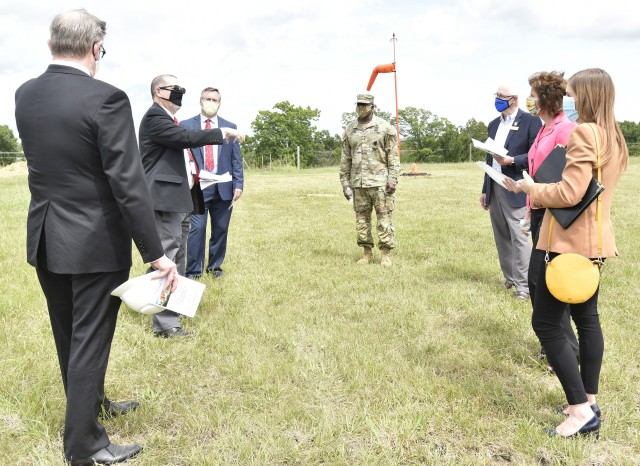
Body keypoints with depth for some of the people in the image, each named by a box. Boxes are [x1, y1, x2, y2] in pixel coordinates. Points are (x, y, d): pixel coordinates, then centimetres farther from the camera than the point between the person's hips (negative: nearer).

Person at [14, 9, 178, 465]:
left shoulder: (25, 95, 2)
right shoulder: (106, 98, -19)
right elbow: (128, 184, -22)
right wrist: (156, 253, -17)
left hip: (45, 239, 7)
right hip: (94, 243, -7)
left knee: (68, 336, 21)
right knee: (89, 341, 6)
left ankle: (90, 404, 44)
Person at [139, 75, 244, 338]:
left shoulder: (169, 119, 21)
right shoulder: (154, 116, -10)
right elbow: (185, 138, -22)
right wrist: (222, 133, -17)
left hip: (181, 197, 11)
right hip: (166, 197, -11)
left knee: (177, 254, 20)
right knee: (167, 256, -11)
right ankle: (165, 324, -8)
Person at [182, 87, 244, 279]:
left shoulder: (230, 127, 11)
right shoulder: (186, 125, 5)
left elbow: (236, 159, 8)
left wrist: (238, 184, -1)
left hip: (223, 186, 3)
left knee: (220, 228, 8)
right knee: (197, 228, -6)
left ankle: (215, 266, 23)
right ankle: (193, 270, 4)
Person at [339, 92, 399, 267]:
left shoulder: (385, 128, -1)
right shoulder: (349, 130, 10)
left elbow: (393, 156, -3)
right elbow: (346, 159, 13)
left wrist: (392, 179, -11)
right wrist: (345, 181, 9)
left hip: (380, 182, -4)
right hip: (358, 183, 4)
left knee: (384, 219, -2)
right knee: (361, 220, 7)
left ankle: (386, 255, 5)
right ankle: (367, 253, 17)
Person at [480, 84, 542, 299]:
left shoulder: (530, 121, -4)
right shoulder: (493, 124, 17)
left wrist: (512, 160, -22)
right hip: (495, 190, 7)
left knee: (519, 237, -8)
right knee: (501, 237, 12)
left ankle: (523, 284, -2)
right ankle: (510, 277, 23)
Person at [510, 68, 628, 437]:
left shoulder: (584, 133, -17)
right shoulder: (614, 138, 14)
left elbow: (570, 193, -24)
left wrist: (532, 189, -8)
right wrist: (543, 194, 13)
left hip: (571, 240, -10)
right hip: (594, 239, 10)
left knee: (546, 322, -4)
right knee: (586, 317, 15)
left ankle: (581, 410, -3)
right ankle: (589, 403, 24)